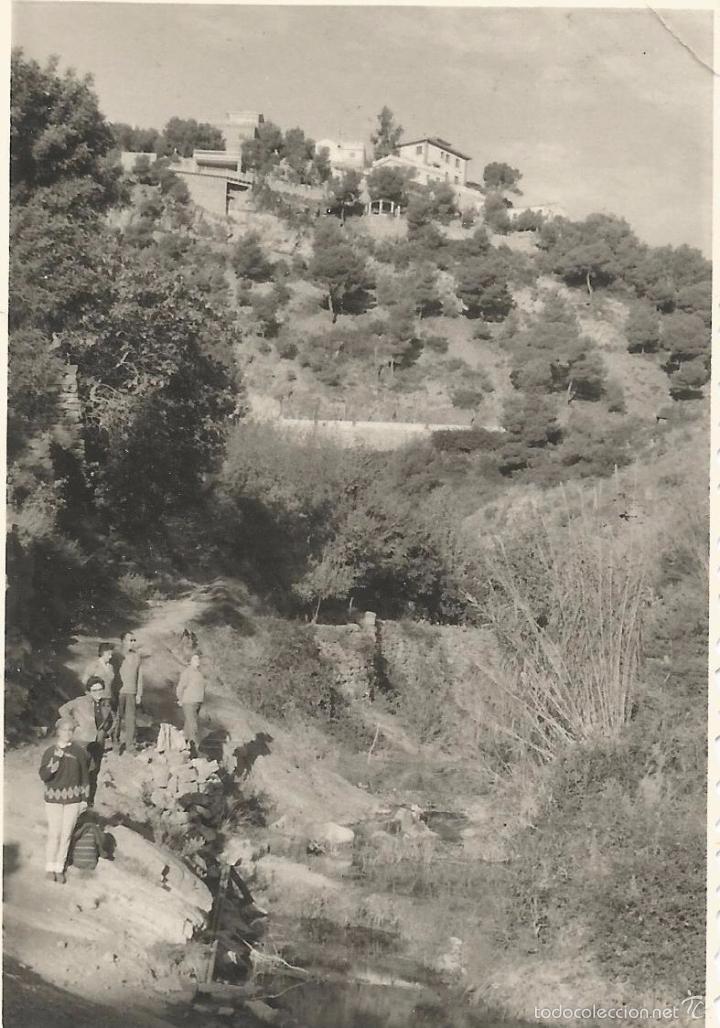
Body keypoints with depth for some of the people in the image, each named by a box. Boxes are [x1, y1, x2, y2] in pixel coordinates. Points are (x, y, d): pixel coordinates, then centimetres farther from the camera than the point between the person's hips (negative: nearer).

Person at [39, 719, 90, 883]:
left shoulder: (79, 751, 0)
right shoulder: (50, 752, -2)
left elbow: (84, 776, 6)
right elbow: (43, 776, -9)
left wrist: (85, 799, 6)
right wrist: (54, 761, -23)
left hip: (73, 799, 1)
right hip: (53, 798, -1)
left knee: (66, 834, 3)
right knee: (54, 834, -2)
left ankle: (60, 868, 15)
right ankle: (50, 867, 14)